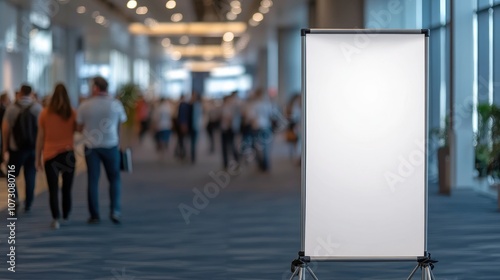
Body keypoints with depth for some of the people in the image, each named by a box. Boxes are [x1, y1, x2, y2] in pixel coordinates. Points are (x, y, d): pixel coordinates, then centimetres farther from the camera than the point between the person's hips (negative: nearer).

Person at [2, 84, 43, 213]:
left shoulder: (12, 108, -4)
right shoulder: (37, 107, -1)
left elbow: (5, 128, -9)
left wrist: (5, 145, 0)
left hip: (16, 147, -1)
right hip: (33, 147, 1)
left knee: (12, 175, 11)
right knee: (30, 176, 10)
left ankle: (15, 198, -10)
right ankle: (28, 205, 13)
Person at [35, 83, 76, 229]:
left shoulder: (45, 113, -2)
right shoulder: (73, 114, -1)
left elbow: (40, 137, 1)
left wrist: (38, 157, 8)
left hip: (50, 155, -1)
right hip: (68, 154, 1)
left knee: (53, 189, 0)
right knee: (67, 188, 14)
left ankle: (56, 219, -12)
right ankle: (65, 217, 23)